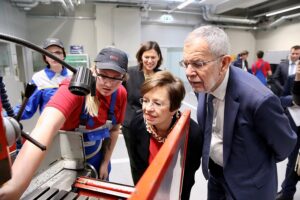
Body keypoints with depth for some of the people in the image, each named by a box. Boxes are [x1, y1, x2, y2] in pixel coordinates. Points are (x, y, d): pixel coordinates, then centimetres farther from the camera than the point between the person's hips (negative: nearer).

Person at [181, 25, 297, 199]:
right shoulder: (205, 83, -14)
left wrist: (258, 163, 4)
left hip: (247, 184, -5)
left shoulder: (257, 98, -33)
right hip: (215, 173, 5)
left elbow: (285, 144, -14)